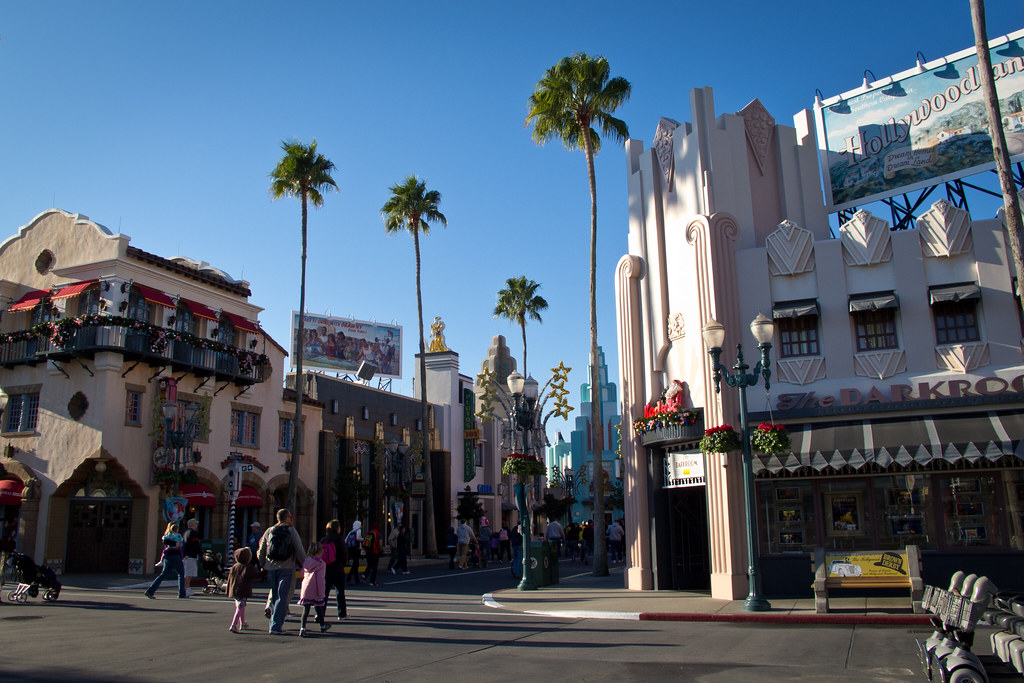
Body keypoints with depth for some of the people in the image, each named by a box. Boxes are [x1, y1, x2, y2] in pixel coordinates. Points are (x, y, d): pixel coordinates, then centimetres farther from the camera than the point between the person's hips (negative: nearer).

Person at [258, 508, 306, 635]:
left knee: (274, 596, 15)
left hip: (271, 568, 4)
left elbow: (261, 551, 12)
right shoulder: (292, 531, -4)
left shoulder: (269, 531, 7)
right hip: (286, 568, -4)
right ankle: (276, 626, -7)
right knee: (282, 597, -3)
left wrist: (263, 565, 24)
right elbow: (299, 551, -5)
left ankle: (274, 624, 20)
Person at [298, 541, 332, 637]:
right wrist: (321, 592, -12)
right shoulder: (321, 564, -10)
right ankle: (322, 626, 30)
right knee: (319, 608, 13)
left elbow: (302, 575, 15)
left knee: (305, 609, 3)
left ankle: (302, 628, -9)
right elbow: (321, 579, -13)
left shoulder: (305, 561, 7)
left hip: (305, 590, 4)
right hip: (315, 591, -4)